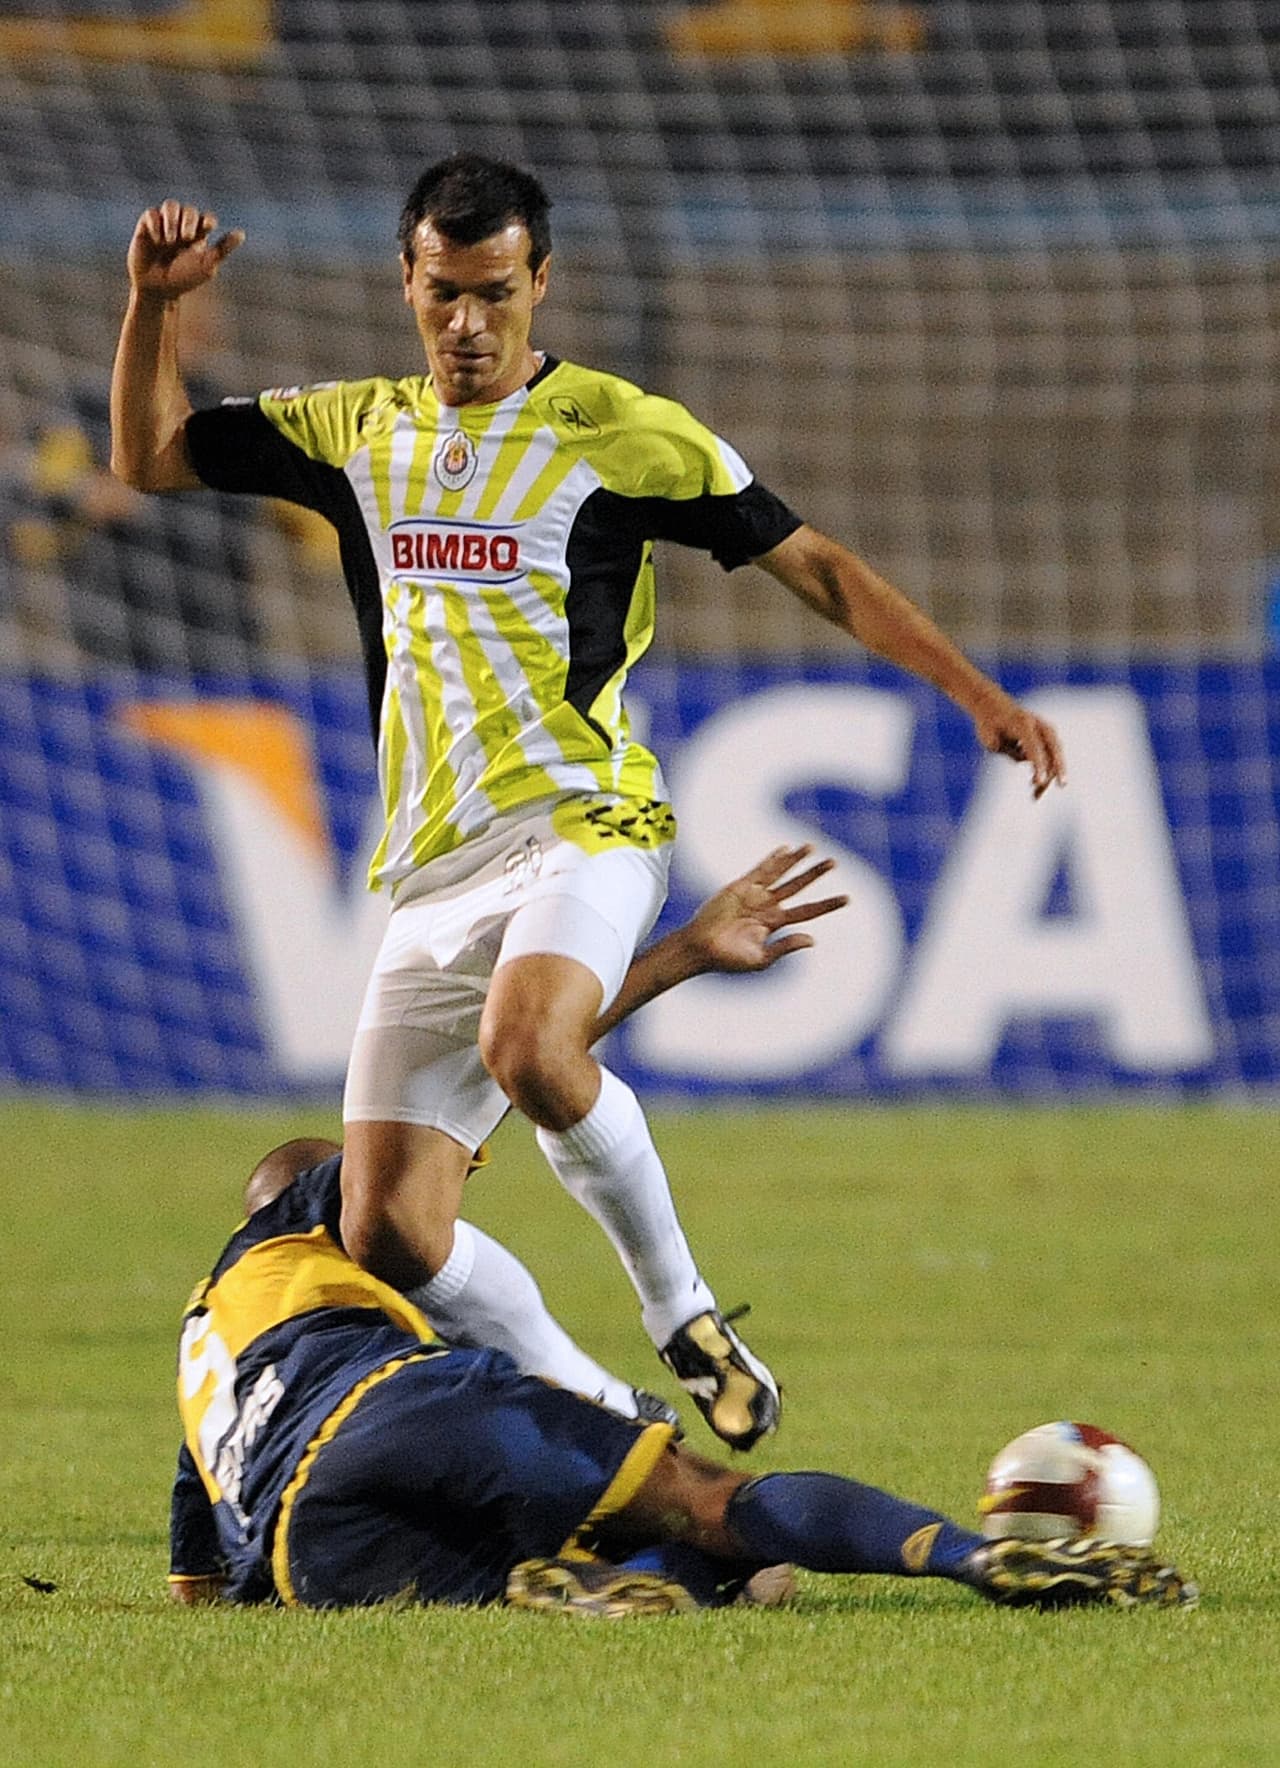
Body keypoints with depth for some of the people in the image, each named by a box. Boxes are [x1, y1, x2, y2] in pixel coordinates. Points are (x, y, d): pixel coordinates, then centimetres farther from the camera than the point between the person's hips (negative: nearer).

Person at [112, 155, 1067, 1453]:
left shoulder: (619, 431, 1)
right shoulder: (359, 431, 14)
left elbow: (811, 564, 4)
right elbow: (150, 457, 22)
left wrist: (974, 691, -4)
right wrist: (153, 305, 6)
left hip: (579, 824, -5)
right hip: (432, 867, 5)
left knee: (527, 1049, -37)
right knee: (387, 1240, -7)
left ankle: (684, 1319, -15)